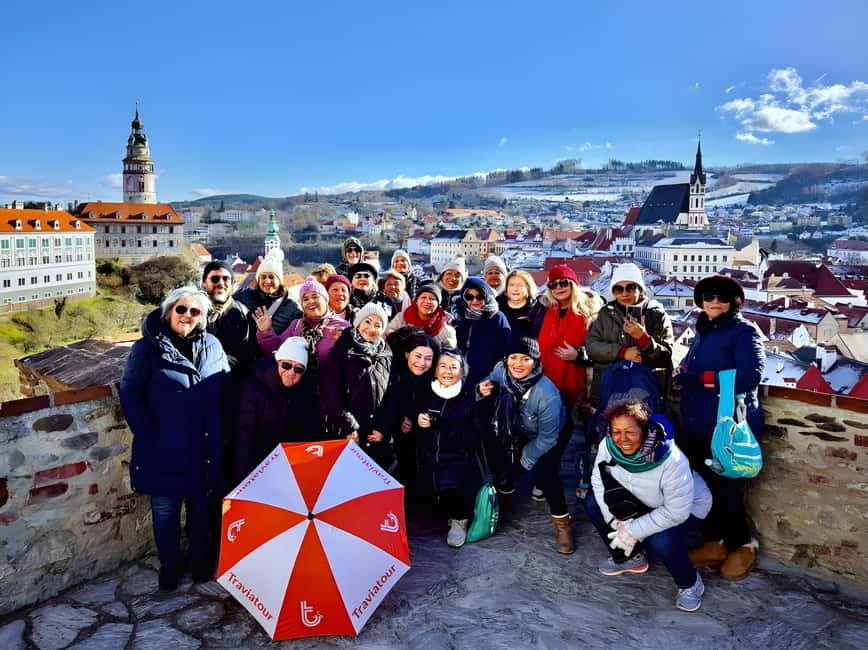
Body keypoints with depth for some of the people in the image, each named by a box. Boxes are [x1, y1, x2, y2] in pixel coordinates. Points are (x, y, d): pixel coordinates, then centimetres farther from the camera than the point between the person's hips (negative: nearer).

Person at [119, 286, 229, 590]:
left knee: (201, 505, 17)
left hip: (205, 448, 3)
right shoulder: (149, 347, -7)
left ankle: (200, 559, 37)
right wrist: (148, 436, -13)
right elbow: (130, 394, -7)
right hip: (164, 449, -2)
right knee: (165, 509, 12)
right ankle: (170, 564, 33)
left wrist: (220, 433, 2)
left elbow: (226, 391, 8)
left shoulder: (212, 345, 3)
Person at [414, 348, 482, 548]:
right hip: (430, 458, 4)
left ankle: (459, 519, 1)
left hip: (459, 457, -3)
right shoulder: (425, 393, 5)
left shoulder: (470, 395, -3)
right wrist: (418, 422, -6)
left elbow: (476, 435, -8)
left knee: (449, 483, -25)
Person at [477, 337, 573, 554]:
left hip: (545, 438, -5)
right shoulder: (501, 370, -25)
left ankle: (561, 521, -1)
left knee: (544, 471, -25)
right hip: (515, 432, 5)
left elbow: (547, 438, -25)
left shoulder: (547, 395, -37)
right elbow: (490, 382, 2)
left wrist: (525, 460, -14)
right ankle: (504, 487, 30)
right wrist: (483, 390, -22)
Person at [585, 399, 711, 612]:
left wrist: (634, 531, -29)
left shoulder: (672, 460, -38)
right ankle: (630, 557, 11)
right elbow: (599, 480, -10)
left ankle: (690, 583, 3)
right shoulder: (608, 445, -24)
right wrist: (615, 521, -21)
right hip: (643, 500, 6)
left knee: (661, 542, -32)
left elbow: (676, 512, -31)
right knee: (593, 503, -11)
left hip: (685, 507, -6)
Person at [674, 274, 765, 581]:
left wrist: (699, 377, -21)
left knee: (727, 490, 3)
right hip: (698, 424, 7)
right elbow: (689, 364, 21)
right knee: (704, 486, 14)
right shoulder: (703, 331, 13)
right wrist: (682, 370, -1)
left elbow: (750, 376, -23)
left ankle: (743, 546, 26)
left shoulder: (745, 331, -11)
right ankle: (715, 543, 31)